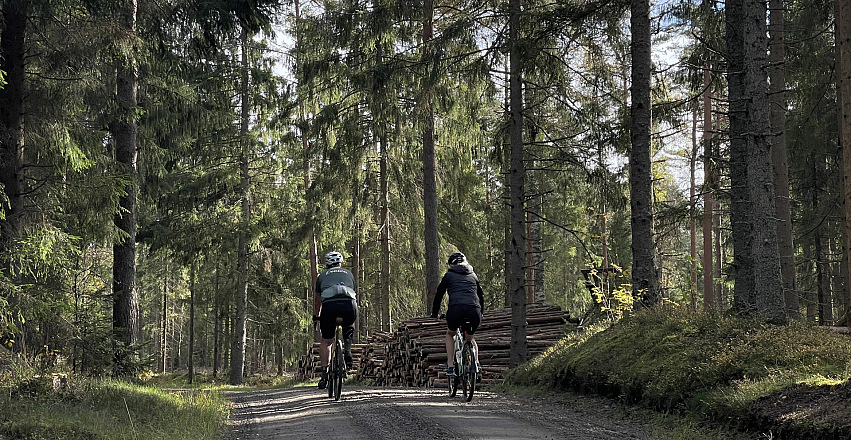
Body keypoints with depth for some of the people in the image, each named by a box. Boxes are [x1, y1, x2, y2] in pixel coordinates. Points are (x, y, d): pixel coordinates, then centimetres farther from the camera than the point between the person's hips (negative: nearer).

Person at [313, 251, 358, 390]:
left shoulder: (322, 276, 30)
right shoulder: (348, 273, 33)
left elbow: (317, 299, 43)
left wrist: (317, 315, 61)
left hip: (329, 305, -1)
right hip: (349, 304, 1)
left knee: (326, 341, 16)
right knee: (349, 327, 35)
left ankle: (324, 374, 7)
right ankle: (348, 349, 11)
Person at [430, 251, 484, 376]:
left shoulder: (449, 275, 20)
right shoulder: (473, 275, 28)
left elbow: (439, 295, 24)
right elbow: (481, 296, 36)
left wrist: (434, 313, 36)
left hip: (455, 310, -2)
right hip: (474, 312, 2)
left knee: (450, 334, 28)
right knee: (470, 338, 29)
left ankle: (450, 366, 17)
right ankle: (476, 363, 7)